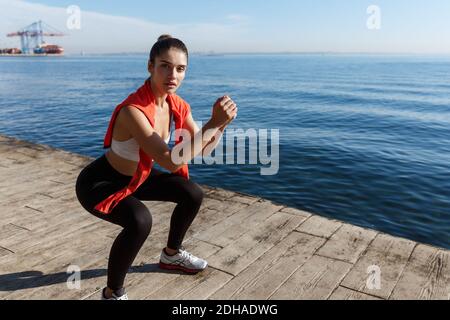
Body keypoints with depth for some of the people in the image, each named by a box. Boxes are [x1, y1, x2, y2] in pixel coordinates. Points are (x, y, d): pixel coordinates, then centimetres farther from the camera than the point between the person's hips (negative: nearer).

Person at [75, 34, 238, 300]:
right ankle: (113, 293, -7)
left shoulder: (178, 106, -10)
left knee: (193, 193, 6)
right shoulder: (134, 110, -35)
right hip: (99, 183, -8)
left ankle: (172, 255, 31)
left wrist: (222, 124, -23)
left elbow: (203, 151, -5)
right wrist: (213, 123, -43)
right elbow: (171, 162, -42)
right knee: (140, 220, -35)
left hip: (135, 177, 8)